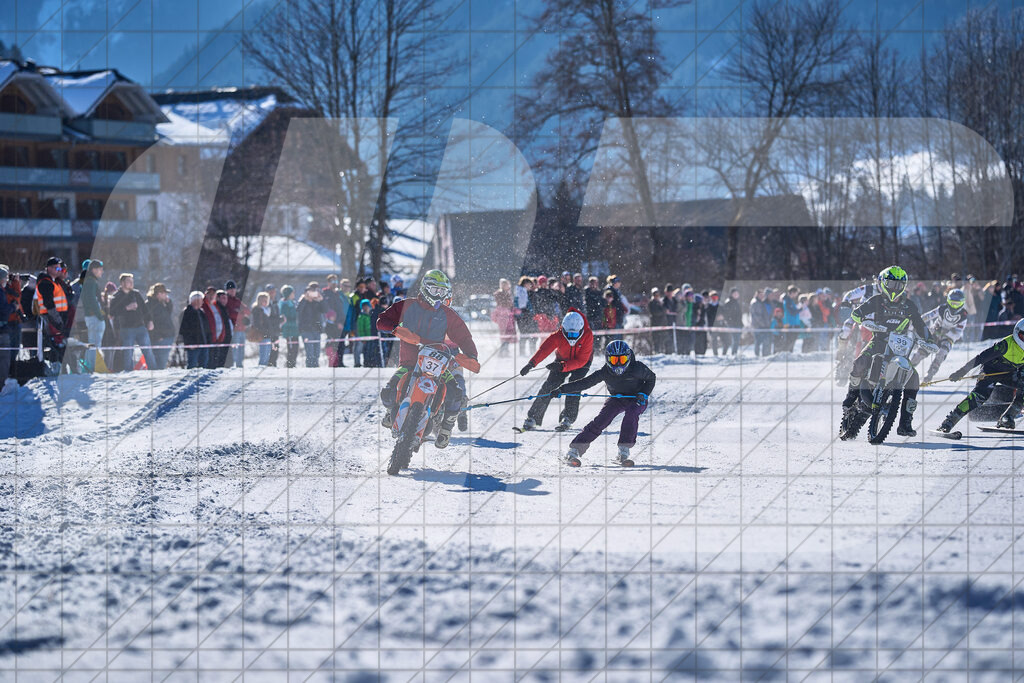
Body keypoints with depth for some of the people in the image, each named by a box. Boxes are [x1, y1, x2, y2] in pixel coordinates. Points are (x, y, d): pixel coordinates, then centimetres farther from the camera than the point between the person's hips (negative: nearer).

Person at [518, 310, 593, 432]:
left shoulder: (587, 336, -32)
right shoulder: (558, 335, -29)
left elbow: (581, 360, -33)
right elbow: (544, 349, -41)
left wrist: (562, 366, -47)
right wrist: (531, 364, -58)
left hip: (581, 362, -1)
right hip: (562, 359, 1)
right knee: (549, 386, -13)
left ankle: (568, 418, -13)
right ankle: (533, 418, -8)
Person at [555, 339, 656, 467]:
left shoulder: (637, 368, -25)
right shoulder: (605, 372, -21)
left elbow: (651, 378, -5)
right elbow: (585, 383, -20)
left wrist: (644, 394, -21)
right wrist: (562, 390, -28)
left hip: (636, 399, -1)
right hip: (617, 398, 1)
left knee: (631, 414, -34)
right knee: (601, 420, -20)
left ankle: (624, 452, -28)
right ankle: (574, 450, -21)